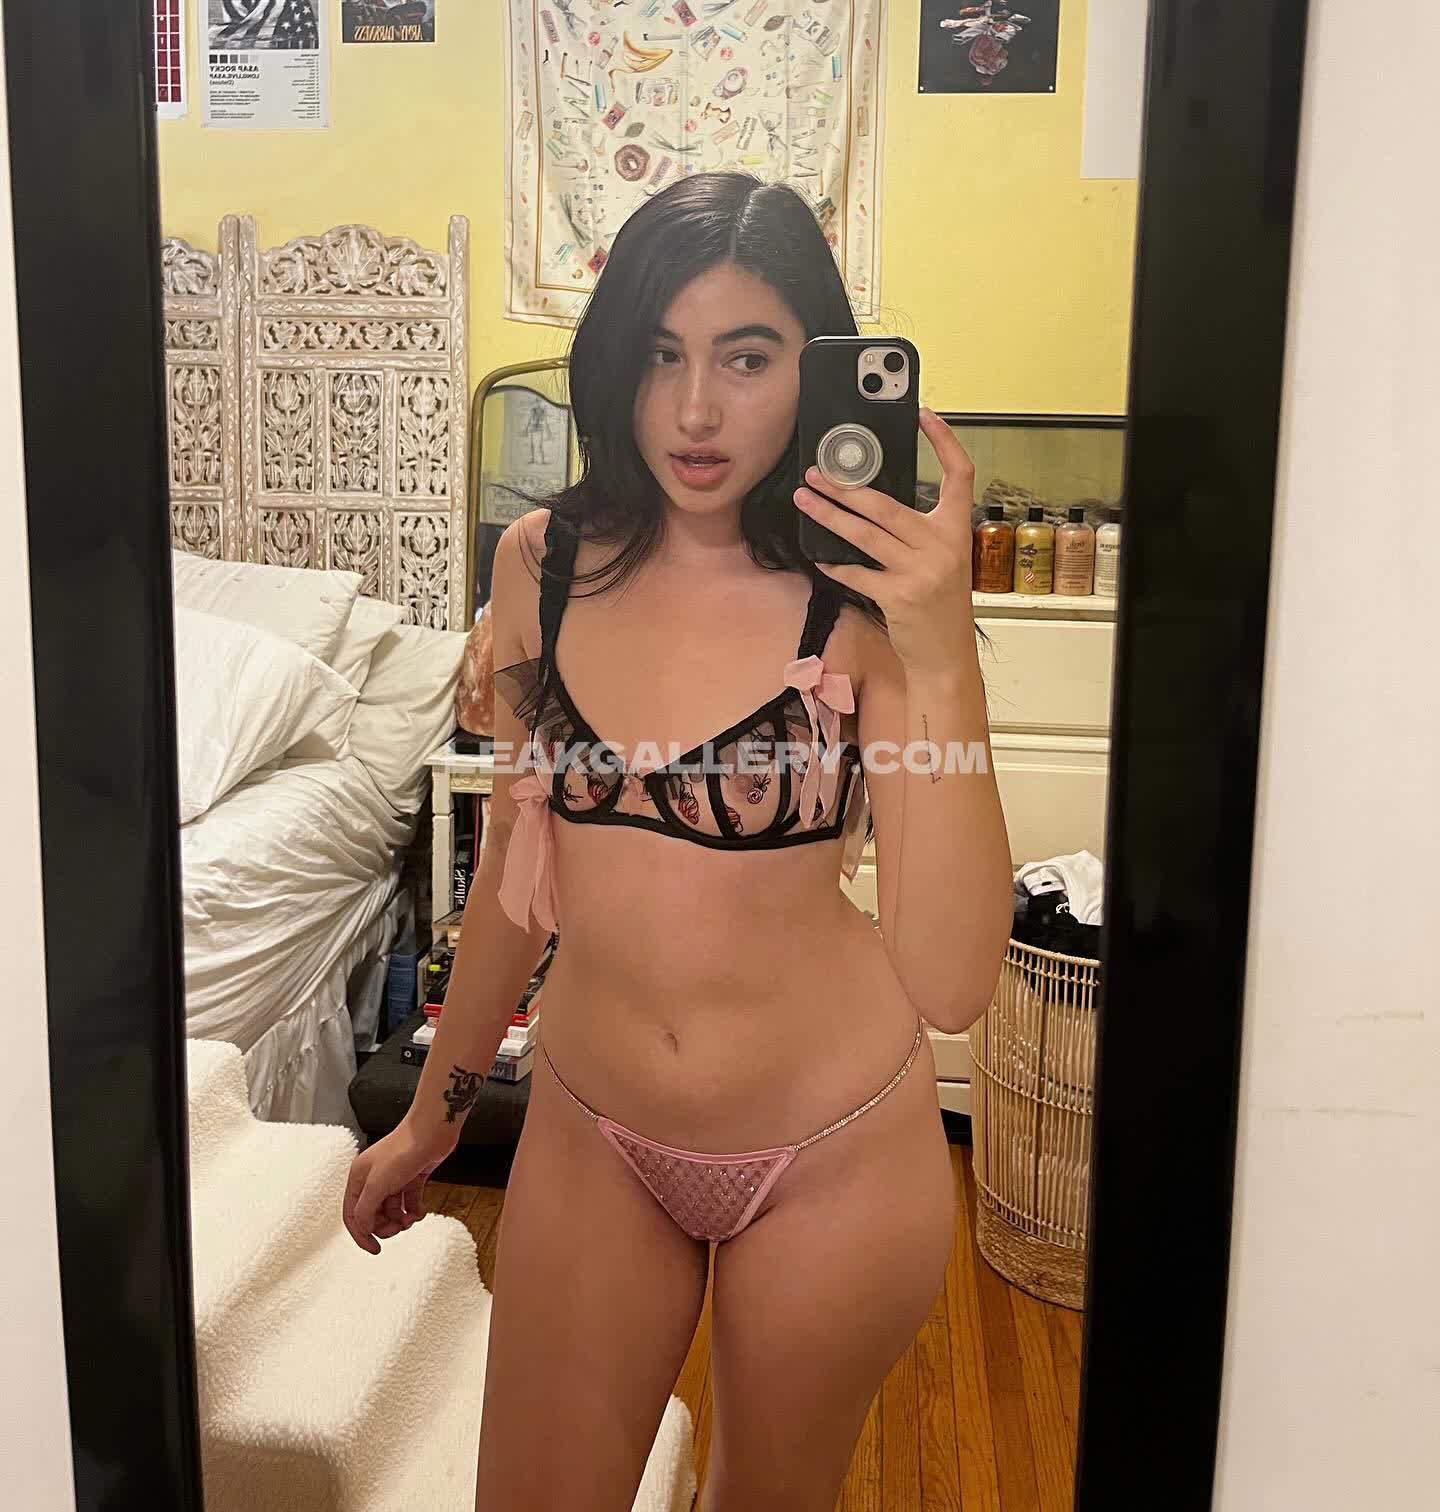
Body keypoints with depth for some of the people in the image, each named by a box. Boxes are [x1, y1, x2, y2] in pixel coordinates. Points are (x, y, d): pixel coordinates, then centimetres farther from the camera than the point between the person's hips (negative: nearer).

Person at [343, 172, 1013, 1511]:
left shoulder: (866, 597, -18)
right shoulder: (546, 562, -7)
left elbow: (951, 984, -25)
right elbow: (519, 859, 6)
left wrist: (942, 660, -35)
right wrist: (436, 1108, 15)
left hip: (834, 1149, -2)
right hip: (588, 1135, 3)